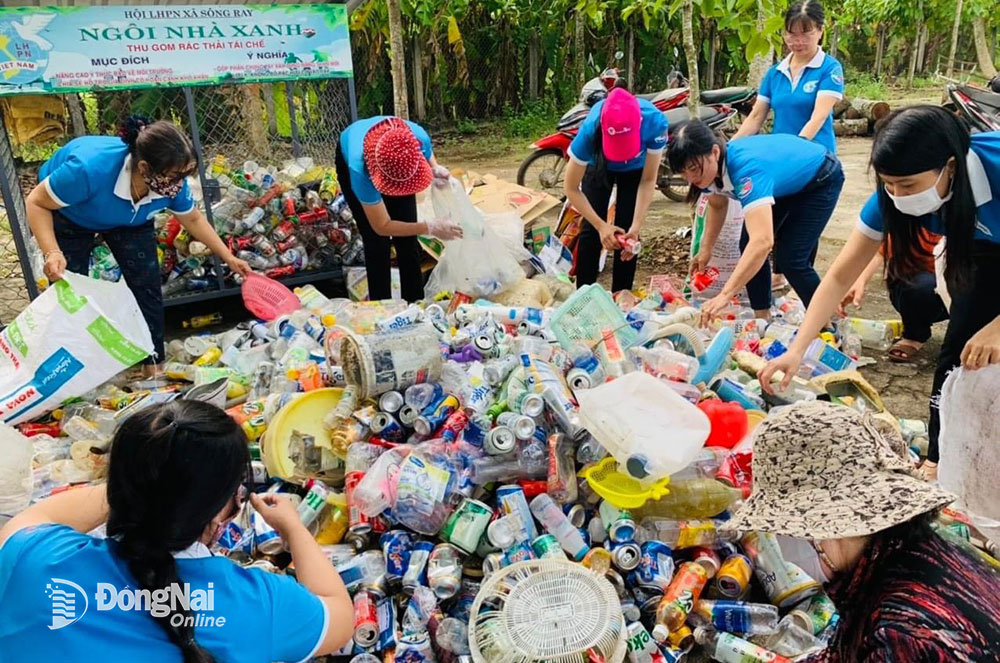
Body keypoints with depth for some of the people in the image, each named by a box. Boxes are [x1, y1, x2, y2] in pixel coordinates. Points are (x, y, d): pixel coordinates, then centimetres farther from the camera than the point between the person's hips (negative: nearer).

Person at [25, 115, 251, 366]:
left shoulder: (172, 181, -31)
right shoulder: (91, 168, -46)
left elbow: (194, 219, -8)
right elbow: (36, 203, -29)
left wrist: (229, 258, -6)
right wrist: (52, 252, -44)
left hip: (128, 220, 3)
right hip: (68, 216, -3)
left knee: (147, 288, -2)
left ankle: (153, 364, 14)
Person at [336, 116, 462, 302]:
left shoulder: (418, 137, -39)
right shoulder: (359, 168, -45)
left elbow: (428, 158, -10)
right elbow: (382, 226, -33)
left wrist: (436, 169, -32)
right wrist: (430, 228, -38)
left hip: (396, 161, 3)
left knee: (407, 239, -2)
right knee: (376, 242, -9)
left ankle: (415, 304, 11)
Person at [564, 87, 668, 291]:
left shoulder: (655, 122, -39)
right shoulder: (590, 130, -40)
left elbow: (648, 180, -27)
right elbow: (572, 189, -29)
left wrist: (636, 227, -35)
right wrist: (601, 226, -36)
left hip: (636, 168, 1)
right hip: (599, 164, 0)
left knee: (626, 229, -6)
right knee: (591, 230, -8)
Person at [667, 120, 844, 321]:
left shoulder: (746, 168, -44)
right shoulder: (714, 164, -19)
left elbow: (763, 241, -55)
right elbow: (717, 205, 5)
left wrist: (725, 296, -59)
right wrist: (706, 249, -2)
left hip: (821, 180, -7)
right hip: (786, 183, 7)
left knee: (790, 258, -14)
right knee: (748, 246, -3)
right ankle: (762, 318, 11)